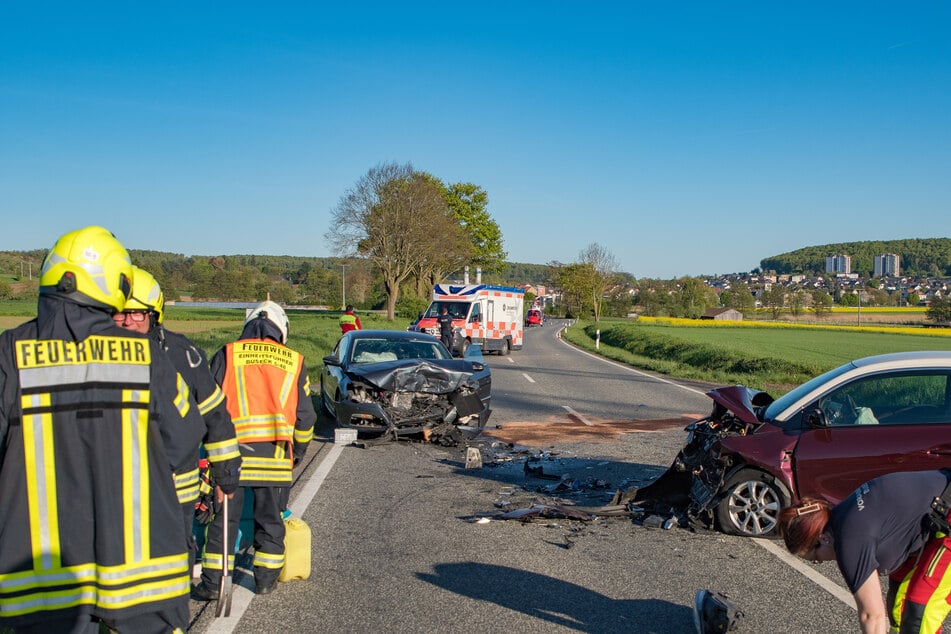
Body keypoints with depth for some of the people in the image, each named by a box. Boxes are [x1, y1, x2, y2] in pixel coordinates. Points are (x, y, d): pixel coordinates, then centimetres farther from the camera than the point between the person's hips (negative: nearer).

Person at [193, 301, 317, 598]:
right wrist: (298, 452, 22)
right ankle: (266, 578, 20)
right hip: (276, 454, 1)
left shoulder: (226, 355, 5)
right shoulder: (294, 361, 9)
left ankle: (211, 582, 12)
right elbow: (305, 416, 10)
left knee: (223, 518, 8)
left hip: (232, 451, -1)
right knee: (270, 519, 13)